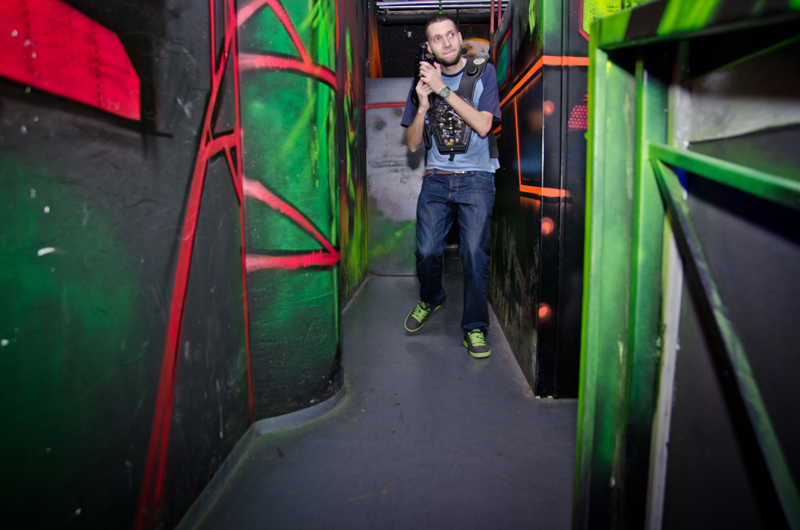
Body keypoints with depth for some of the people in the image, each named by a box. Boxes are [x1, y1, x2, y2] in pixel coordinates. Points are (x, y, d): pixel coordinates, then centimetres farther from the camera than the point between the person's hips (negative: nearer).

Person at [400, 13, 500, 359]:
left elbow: (483, 125, -11)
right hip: (436, 178, 2)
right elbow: (413, 144, 8)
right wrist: (423, 104, -9)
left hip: (476, 178, -2)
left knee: (475, 252, -12)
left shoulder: (483, 72, 4)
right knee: (427, 251, -5)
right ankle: (430, 300, 26)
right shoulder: (424, 79, 10)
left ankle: (475, 327, 3)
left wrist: (443, 89, -14)